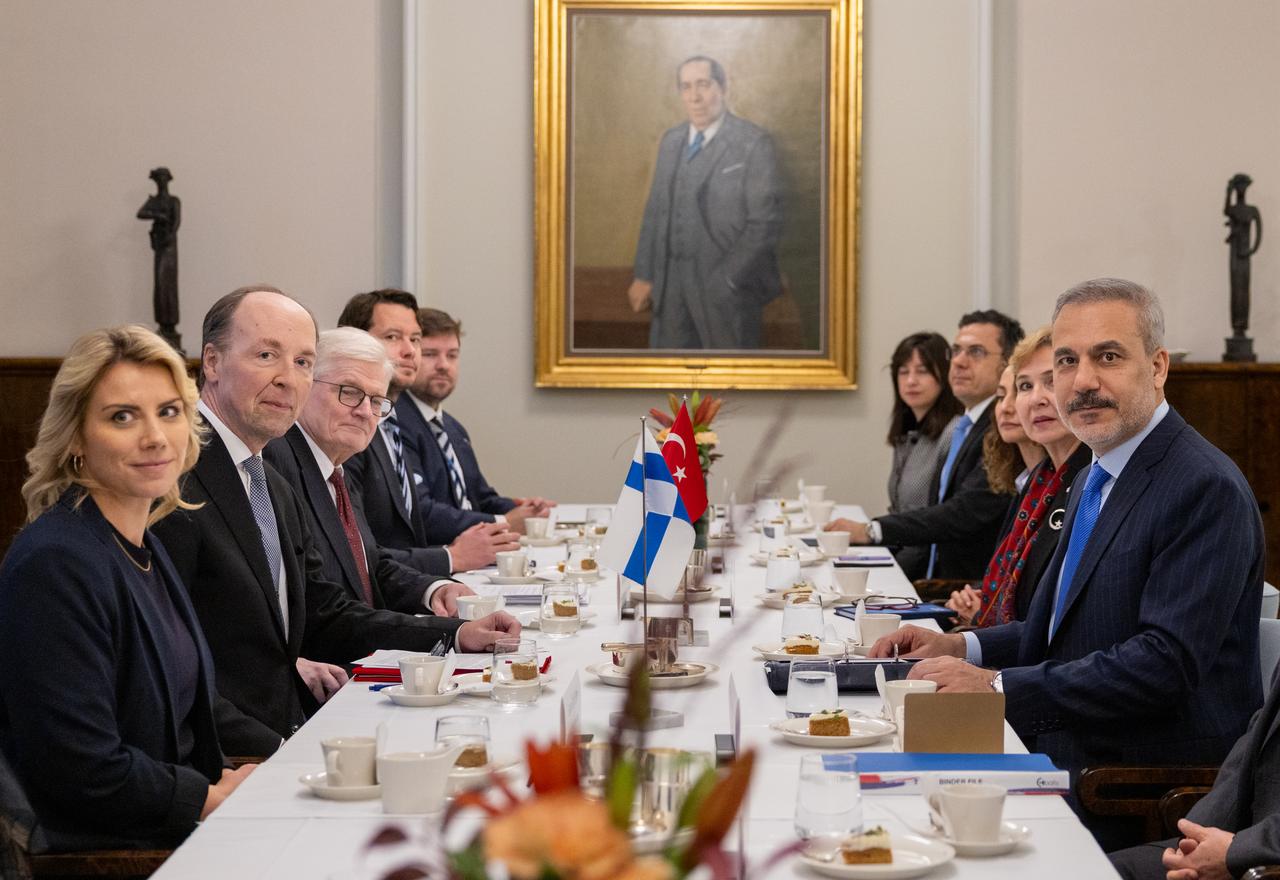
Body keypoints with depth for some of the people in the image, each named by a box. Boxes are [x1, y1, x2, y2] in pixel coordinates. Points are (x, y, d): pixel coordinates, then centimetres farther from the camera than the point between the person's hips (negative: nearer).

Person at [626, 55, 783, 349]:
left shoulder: (754, 143, -8)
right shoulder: (670, 141, 12)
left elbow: (765, 222, -11)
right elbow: (655, 211, 14)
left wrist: (726, 281, -14)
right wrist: (643, 276, 7)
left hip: (729, 284, -5)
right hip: (672, 284, 5)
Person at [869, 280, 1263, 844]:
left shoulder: (1206, 490, -16)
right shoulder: (1097, 479, 15)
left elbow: (1167, 660, -24)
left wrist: (1001, 688, -24)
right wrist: (964, 648, 6)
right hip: (1069, 762, 9)